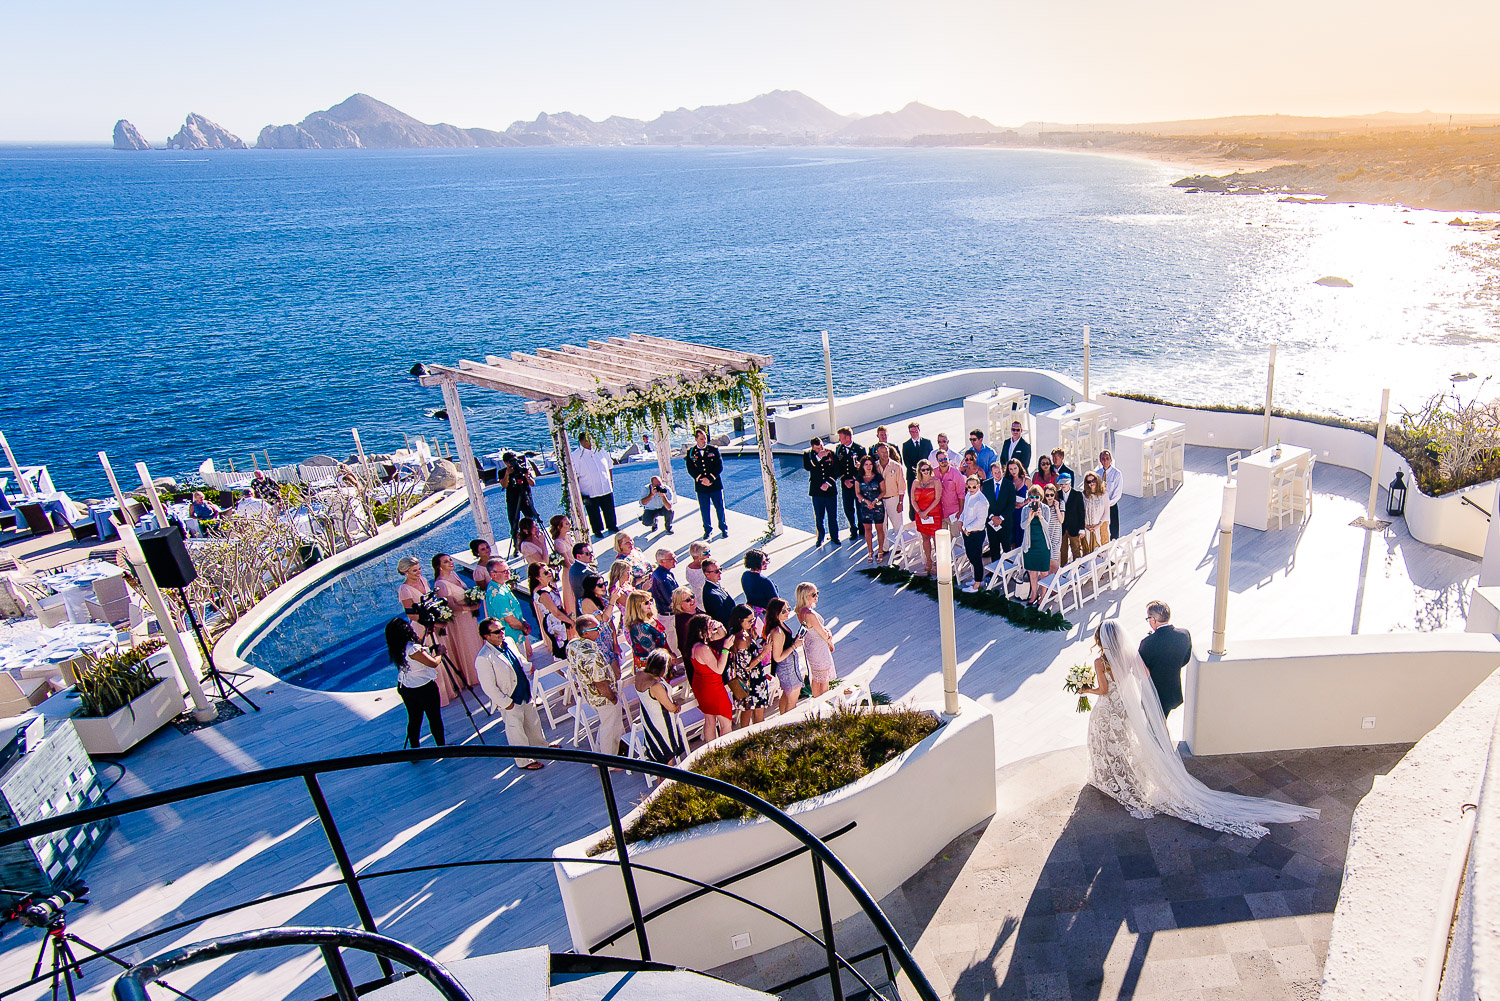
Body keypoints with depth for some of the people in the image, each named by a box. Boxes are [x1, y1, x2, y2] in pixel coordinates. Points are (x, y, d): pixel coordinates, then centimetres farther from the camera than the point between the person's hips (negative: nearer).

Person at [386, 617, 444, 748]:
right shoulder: (412, 649, -28)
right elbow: (433, 663, -24)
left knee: (414, 720, 18)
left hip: (404, 687, 7)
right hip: (424, 688, -7)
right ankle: (441, 746, 21)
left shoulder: (394, 649, -3)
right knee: (435, 718, 9)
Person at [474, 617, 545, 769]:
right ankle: (523, 761, 31)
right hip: (511, 703, -7)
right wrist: (506, 703, -17)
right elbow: (489, 687, -23)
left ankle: (541, 746, 48)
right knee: (516, 732, 11)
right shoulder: (483, 659, -27)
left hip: (526, 695, 8)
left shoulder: (508, 642, -2)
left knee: (534, 723, 25)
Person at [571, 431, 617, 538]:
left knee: (609, 510, 14)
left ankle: (611, 526, 34)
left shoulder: (600, 451, 4)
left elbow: (609, 465, 17)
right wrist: (577, 492, -10)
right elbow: (574, 476, -7)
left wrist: (611, 480, 16)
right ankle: (597, 530, 25)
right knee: (594, 513, 7)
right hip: (589, 492, -4)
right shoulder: (576, 456, -9)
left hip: (606, 488, 4)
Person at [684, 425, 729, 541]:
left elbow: (719, 466, -4)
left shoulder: (714, 449, 1)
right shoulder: (690, 452, 2)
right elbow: (691, 470, -1)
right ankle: (707, 530, 24)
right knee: (704, 509, 8)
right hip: (701, 487, 1)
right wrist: (701, 479, -15)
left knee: (720, 507, 7)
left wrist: (710, 478, -15)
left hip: (715, 485, -1)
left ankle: (723, 528, 23)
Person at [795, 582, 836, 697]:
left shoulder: (800, 611, -4)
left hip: (810, 647, 9)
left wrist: (827, 631, -10)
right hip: (819, 650, -9)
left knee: (816, 679, 25)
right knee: (824, 681, 11)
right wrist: (831, 643, -1)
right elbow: (823, 634, -20)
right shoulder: (810, 614, -32)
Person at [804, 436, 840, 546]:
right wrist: (819, 457, -24)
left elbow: (836, 471, 1)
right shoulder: (808, 454, -1)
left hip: (830, 490, 0)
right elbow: (807, 467, -19)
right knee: (819, 516, 6)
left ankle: (834, 537, 21)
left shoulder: (831, 454, 0)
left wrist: (828, 483, -10)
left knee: (832, 515, 6)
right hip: (816, 491, 0)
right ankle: (820, 538, 22)